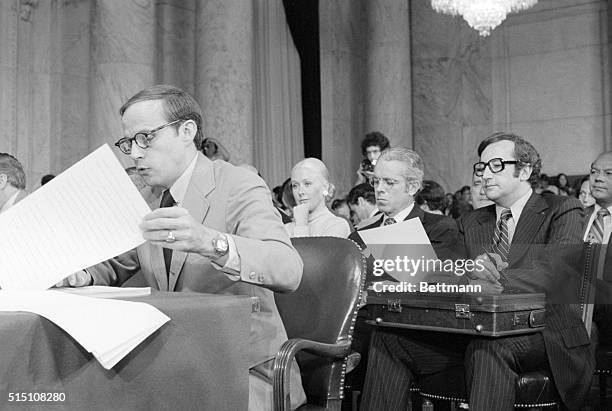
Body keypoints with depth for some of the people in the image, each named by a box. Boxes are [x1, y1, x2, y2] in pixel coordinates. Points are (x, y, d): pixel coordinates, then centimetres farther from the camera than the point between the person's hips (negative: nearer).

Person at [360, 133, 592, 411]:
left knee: (488, 345, -39)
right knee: (389, 338, -14)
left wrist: (490, 282, -26)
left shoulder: (563, 211, 4)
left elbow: (556, 273, -15)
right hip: (473, 332, 5)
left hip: (543, 335, -5)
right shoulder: (470, 223, 20)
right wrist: (474, 270, -17)